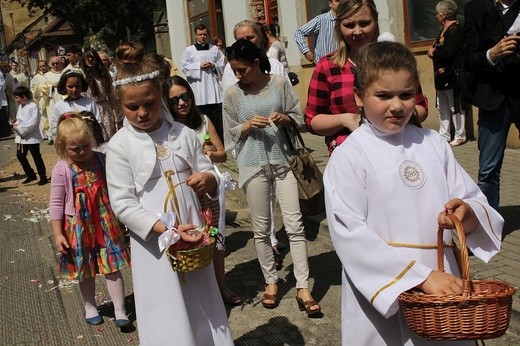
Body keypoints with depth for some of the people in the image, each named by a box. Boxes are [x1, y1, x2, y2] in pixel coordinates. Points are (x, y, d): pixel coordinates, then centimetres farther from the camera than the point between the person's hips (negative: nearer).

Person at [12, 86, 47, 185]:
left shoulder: (33, 106, -16)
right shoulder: (21, 106, 9)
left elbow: (34, 122, -23)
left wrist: (20, 128, -21)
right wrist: (16, 125, -3)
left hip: (32, 137, -8)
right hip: (21, 137, 8)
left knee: (36, 157, 1)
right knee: (20, 155, 10)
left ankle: (43, 177, 14)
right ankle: (31, 175, 24)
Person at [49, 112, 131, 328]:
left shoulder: (101, 160, -5)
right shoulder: (61, 170, -11)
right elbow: (56, 204, -7)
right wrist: (58, 234, -10)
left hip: (106, 222, 1)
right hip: (79, 226, -1)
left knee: (112, 267, 4)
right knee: (85, 270, 16)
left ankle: (120, 310, 13)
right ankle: (90, 306, 36)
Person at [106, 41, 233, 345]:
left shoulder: (183, 135, 1)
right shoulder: (120, 145, -8)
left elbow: (210, 175, 8)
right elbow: (123, 203, -11)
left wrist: (207, 179, -17)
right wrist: (166, 230, -21)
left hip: (192, 237, 3)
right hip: (153, 243, -3)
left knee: (202, 307, 16)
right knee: (168, 320, 7)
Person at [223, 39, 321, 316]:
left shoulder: (280, 83, 0)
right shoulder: (233, 94, 0)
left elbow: (297, 116, 7)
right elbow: (230, 133, 5)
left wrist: (283, 119, -14)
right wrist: (248, 125, -14)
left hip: (282, 160, 0)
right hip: (253, 165, 0)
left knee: (294, 224, -3)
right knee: (261, 228, 7)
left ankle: (303, 288, 3)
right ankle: (271, 281, 24)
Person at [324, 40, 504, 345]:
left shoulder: (434, 144, 5)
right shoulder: (348, 157, -9)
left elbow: (478, 203, 8)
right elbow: (351, 235, -16)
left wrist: (468, 213, -16)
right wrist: (422, 277, -21)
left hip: (445, 288, 4)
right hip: (382, 298, -4)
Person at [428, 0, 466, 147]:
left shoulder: (455, 29, -14)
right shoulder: (444, 29, 15)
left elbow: (448, 52, -23)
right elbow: (435, 48, 16)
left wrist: (433, 52, -6)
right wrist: (434, 51, -7)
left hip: (451, 75, -10)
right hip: (441, 75, 10)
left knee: (455, 107, -1)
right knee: (442, 107, 14)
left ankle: (460, 136, 8)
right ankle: (444, 135, 22)